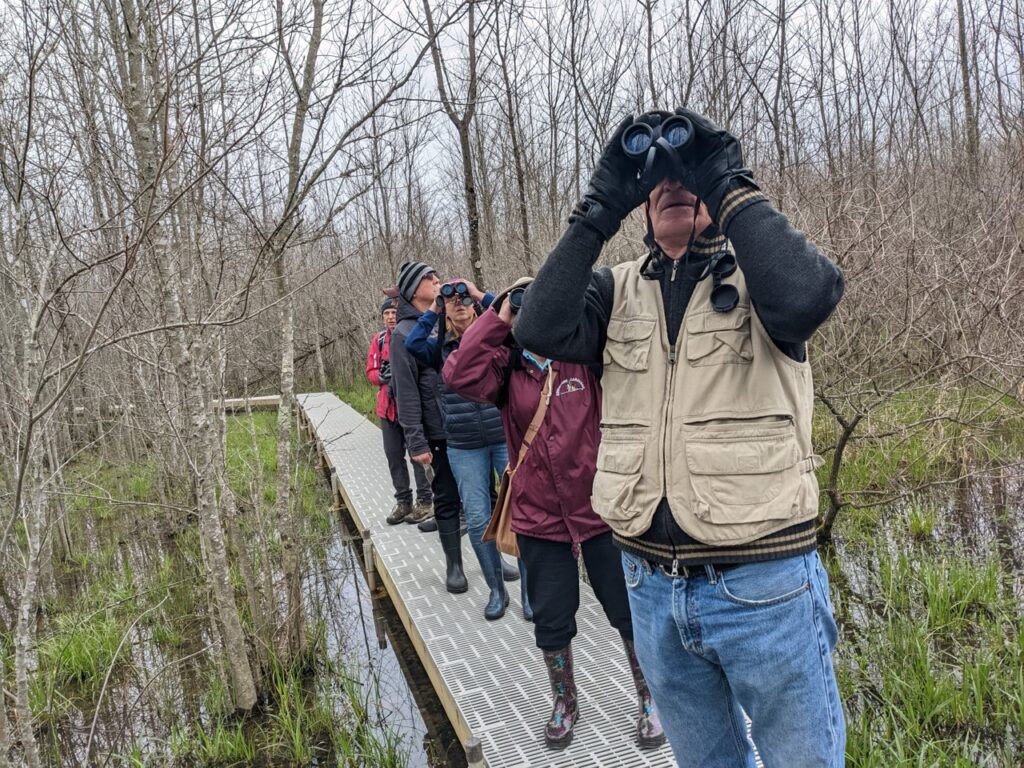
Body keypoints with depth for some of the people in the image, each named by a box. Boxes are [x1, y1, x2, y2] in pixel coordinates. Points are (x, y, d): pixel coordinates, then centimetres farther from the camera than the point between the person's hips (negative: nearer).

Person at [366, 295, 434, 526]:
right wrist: (381, 376, -11)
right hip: (388, 407, 5)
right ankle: (403, 501, 22)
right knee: (393, 455, 10)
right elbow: (371, 371, 9)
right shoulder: (378, 340, 8)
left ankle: (425, 501, 11)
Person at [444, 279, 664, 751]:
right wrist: (497, 317, -15)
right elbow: (460, 375, -17)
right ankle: (565, 702, 42)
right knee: (551, 624, 15)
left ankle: (649, 700, 38)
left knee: (630, 615, 13)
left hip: (603, 512, -1)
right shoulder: (507, 368, 0)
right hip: (539, 519, 2)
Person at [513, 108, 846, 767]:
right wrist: (600, 208, -12)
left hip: (763, 586, -3)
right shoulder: (621, 289, 6)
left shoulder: (757, 270, -3)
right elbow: (542, 331, -12)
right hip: (653, 586, 4)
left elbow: (808, 295, -27)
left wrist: (730, 184, -18)